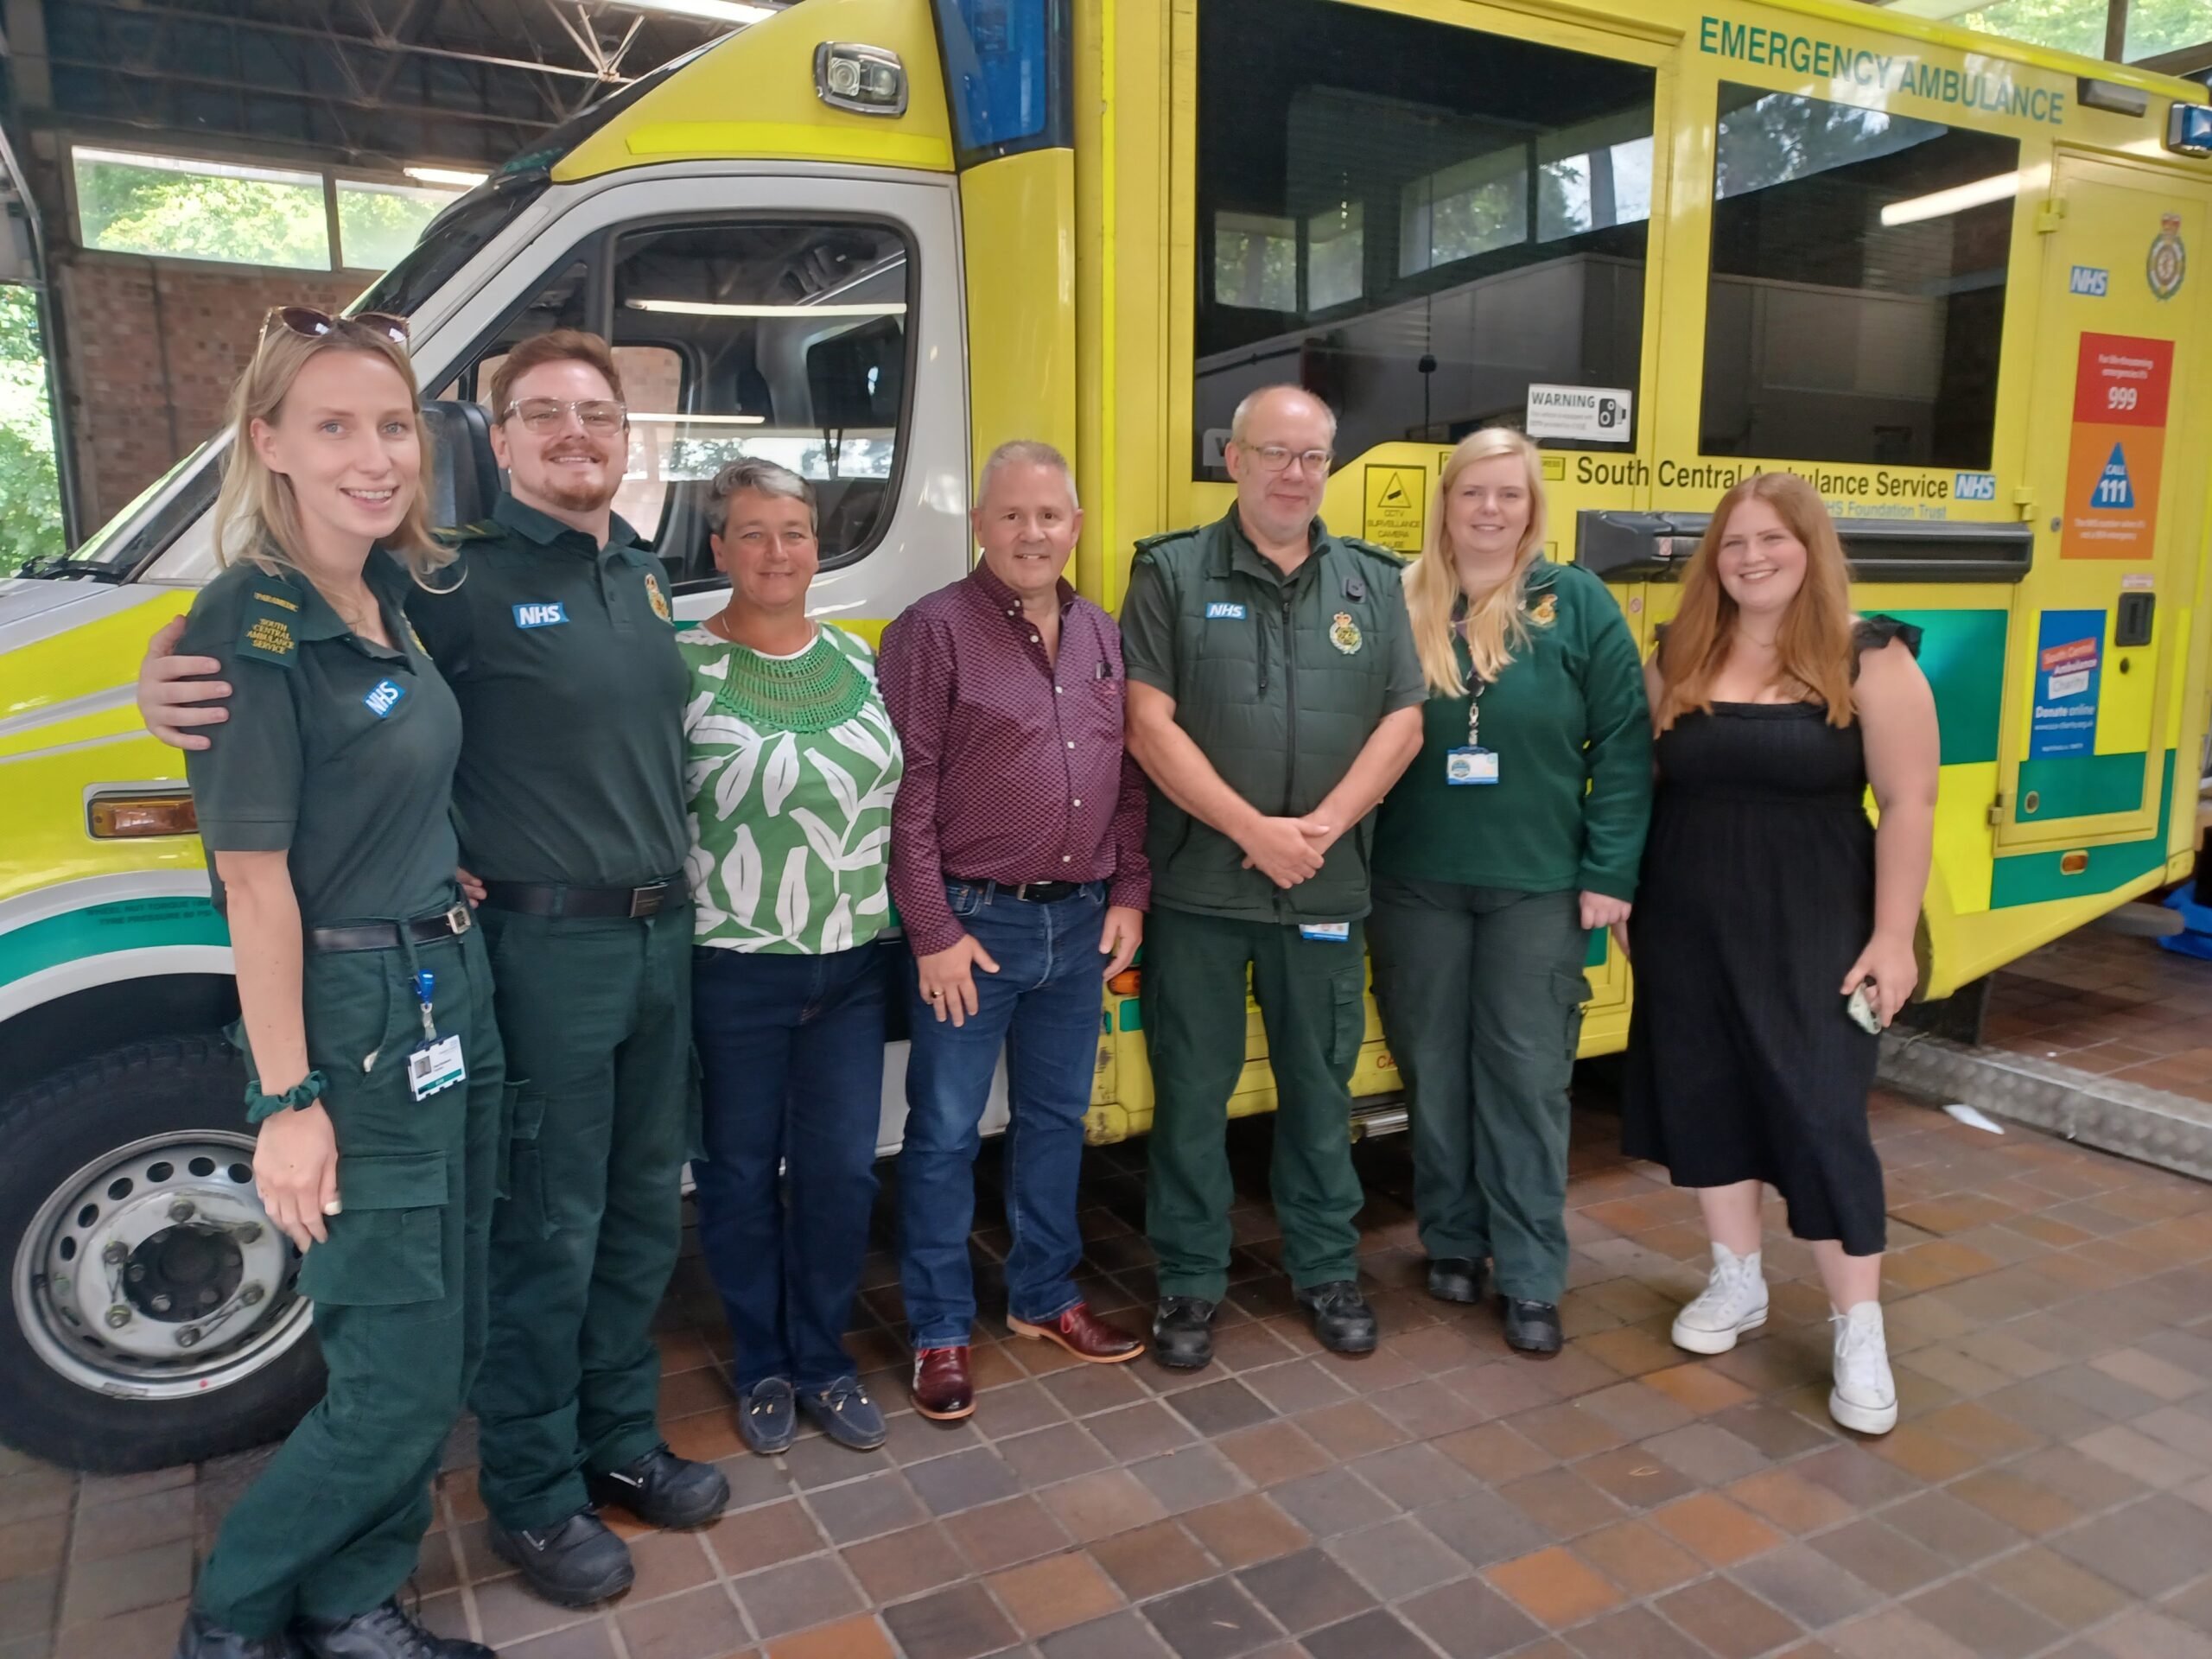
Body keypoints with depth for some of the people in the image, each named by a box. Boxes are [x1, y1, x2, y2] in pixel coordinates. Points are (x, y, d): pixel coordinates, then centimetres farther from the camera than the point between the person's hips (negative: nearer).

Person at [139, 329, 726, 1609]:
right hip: (547, 946, -7)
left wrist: (674, 892, 14)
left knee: (644, 1209, 17)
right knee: (550, 1233, 5)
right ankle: (533, 1496, 26)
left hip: (663, 933, 7)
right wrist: (170, 673, -28)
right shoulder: (459, 579, -10)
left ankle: (621, 1443, 36)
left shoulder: (644, 575, 11)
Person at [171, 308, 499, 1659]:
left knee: (450, 1344, 16)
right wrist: (288, 1100, -16)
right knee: (401, 1378, 1)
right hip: (354, 1021, -8)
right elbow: (255, 883, -17)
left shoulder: (394, 599, 7)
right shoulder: (251, 628, -16)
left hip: (455, 994, 8)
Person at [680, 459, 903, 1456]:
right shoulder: (685, 666, -9)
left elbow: (897, 797, 14)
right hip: (733, 970, -4)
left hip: (854, 965, 4)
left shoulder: (855, 659, 7)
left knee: (843, 1170, 10)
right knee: (741, 1174, 11)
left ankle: (823, 1362, 30)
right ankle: (761, 1367, 32)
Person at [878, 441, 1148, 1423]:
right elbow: (906, 793, -12)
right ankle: (940, 1332, 21)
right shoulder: (934, 632, -9)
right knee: (945, 1132, 5)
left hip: (1080, 924, 6)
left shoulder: (1102, 638, 9)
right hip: (972, 923, -5)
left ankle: (1044, 1298, 35)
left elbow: (1131, 780, 12)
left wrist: (1129, 896, 6)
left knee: (1057, 1119, 17)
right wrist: (933, 930, -14)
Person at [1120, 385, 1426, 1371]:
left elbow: (1403, 721, 2)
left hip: (1326, 893, 3)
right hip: (1198, 890, -2)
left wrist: (1321, 827, -11)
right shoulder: (1172, 574, -2)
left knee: (1321, 1087, 15)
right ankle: (1189, 1282, 24)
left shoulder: (1372, 581, 8)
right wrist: (1255, 830, -15)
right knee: (1192, 1092, 8)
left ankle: (1327, 1269, 32)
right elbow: (1149, 725, -9)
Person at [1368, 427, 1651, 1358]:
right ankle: (1451, 1241, 30)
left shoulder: (1578, 604, -2)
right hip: (1416, 884, 2)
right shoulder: (1398, 603, 1)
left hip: (1539, 887, -1)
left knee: (1528, 1076, 4)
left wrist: (1610, 874, -7)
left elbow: (1623, 746, -2)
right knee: (1433, 1070, 11)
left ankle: (1530, 1280, 17)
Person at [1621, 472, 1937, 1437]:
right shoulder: (1678, 660, 4)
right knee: (1704, 1099, 11)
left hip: (1811, 928, -4)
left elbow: (1909, 803, -7)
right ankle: (1736, 1283, 30)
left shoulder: (1869, 659, -7)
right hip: (1687, 925, 4)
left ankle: (1858, 1332, 14)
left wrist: (1892, 937, -11)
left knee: (1822, 1115, -2)